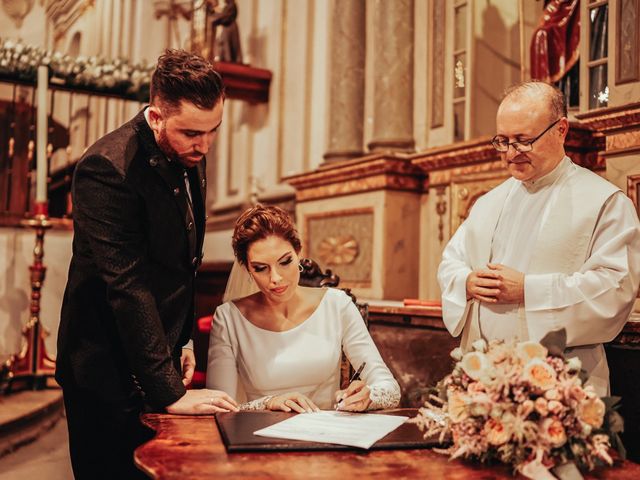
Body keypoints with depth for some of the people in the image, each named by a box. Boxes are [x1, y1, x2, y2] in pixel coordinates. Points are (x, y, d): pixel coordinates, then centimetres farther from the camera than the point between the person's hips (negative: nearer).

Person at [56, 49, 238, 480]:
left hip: (158, 360, 8)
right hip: (109, 374, -7)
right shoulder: (108, 168, -22)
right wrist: (169, 391, -25)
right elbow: (126, 286, -26)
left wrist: (182, 340, 11)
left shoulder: (189, 156, 4)